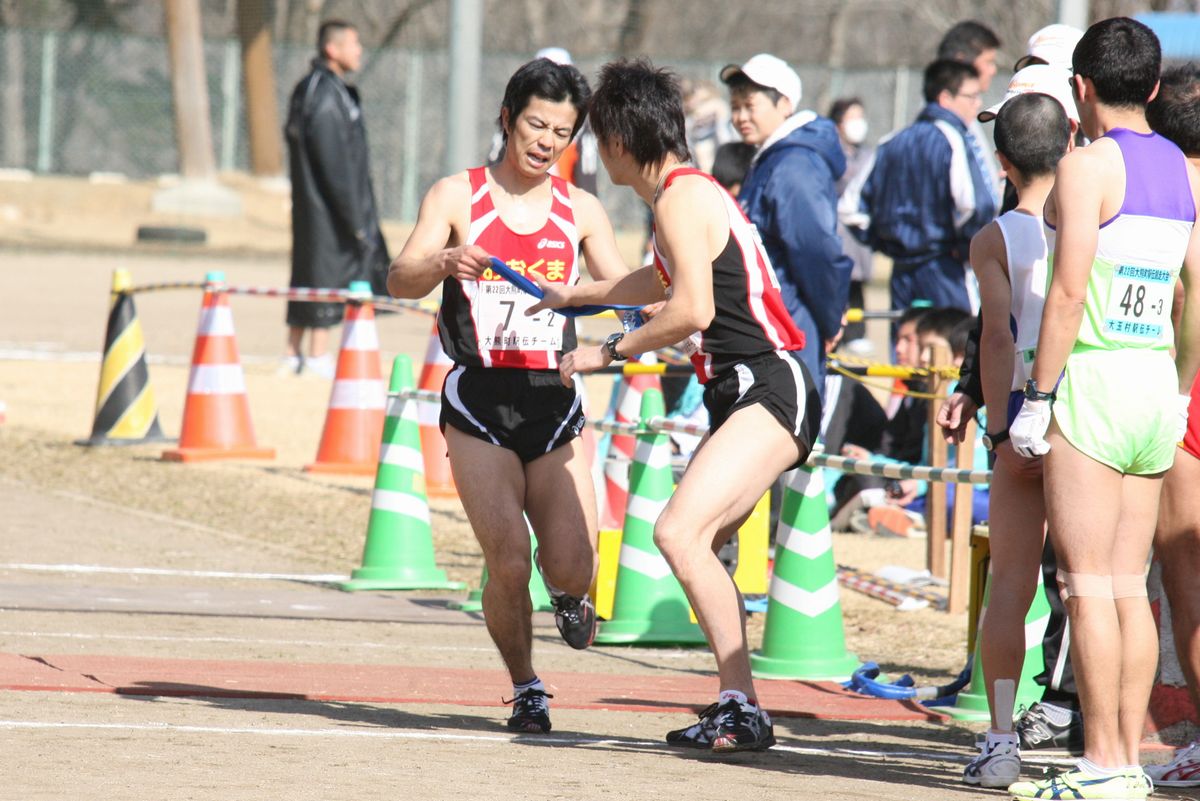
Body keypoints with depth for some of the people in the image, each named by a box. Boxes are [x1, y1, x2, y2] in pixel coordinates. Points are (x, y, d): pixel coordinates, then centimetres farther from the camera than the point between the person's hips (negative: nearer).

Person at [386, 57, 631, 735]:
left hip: (554, 401, 2)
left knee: (572, 568, -9)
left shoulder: (581, 210, 9)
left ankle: (569, 598, 30)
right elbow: (402, 279, -12)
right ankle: (526, 688, 11)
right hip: (479, 401, -2)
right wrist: (444, 261, -34)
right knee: (508, 565, -13)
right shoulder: (457, 196, 0)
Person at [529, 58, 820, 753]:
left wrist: (608, 353, -9)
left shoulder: (682, 198, -11)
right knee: (694, 547, 16)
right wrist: (572, 296, 55)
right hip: (740, 394, 11)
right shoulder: (686, 193, 21)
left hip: (772, 389, -11)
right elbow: (664, 281, 42)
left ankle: (742, 709, -25)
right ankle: (738, 709, 21)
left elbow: (691, 310, -21)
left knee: (679, 532, -23)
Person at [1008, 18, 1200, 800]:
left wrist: (1038, 398, -12)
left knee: (1089, 583, -6)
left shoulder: (1088, 165, -10)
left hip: (1093, 382, -7)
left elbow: (1068, 292, -16)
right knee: (1129, 586, 9)